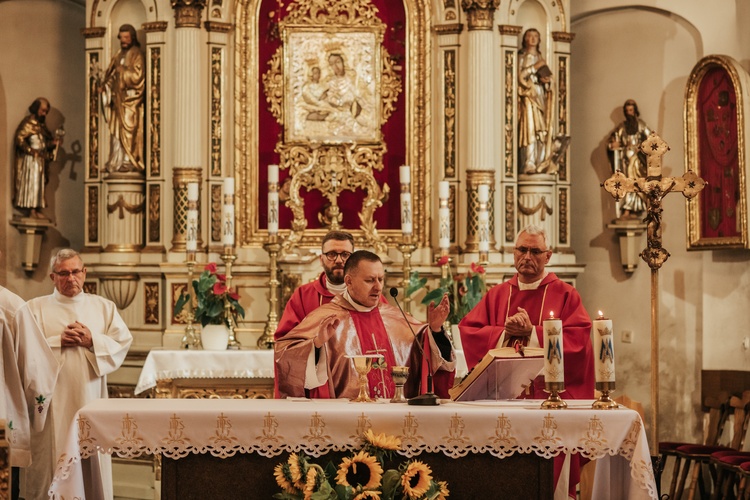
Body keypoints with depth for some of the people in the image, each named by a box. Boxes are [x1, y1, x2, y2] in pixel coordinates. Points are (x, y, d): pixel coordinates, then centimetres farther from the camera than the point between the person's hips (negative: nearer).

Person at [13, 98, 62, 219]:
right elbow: (19, 139, -17)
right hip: (30, 159, -8)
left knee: (38, 184, 5)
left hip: (40, 159, 8)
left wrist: (54, 142, -1)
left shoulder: (41, 124, 15)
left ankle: (35, 210, 6)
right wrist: (32, 151, -19)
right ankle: (31, 210, -8)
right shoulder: (29, 122, -10)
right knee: (31, 182, -7)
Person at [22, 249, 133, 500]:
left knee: (91, 455, 3)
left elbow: (123, 342, 4)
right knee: (54, 458, -2)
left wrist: (92, 340, -10)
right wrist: (58, 341, -14)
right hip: (52, 398, -2)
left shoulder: (104, 307, 12)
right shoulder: (36, 308, 5)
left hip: (90, 395, 2)